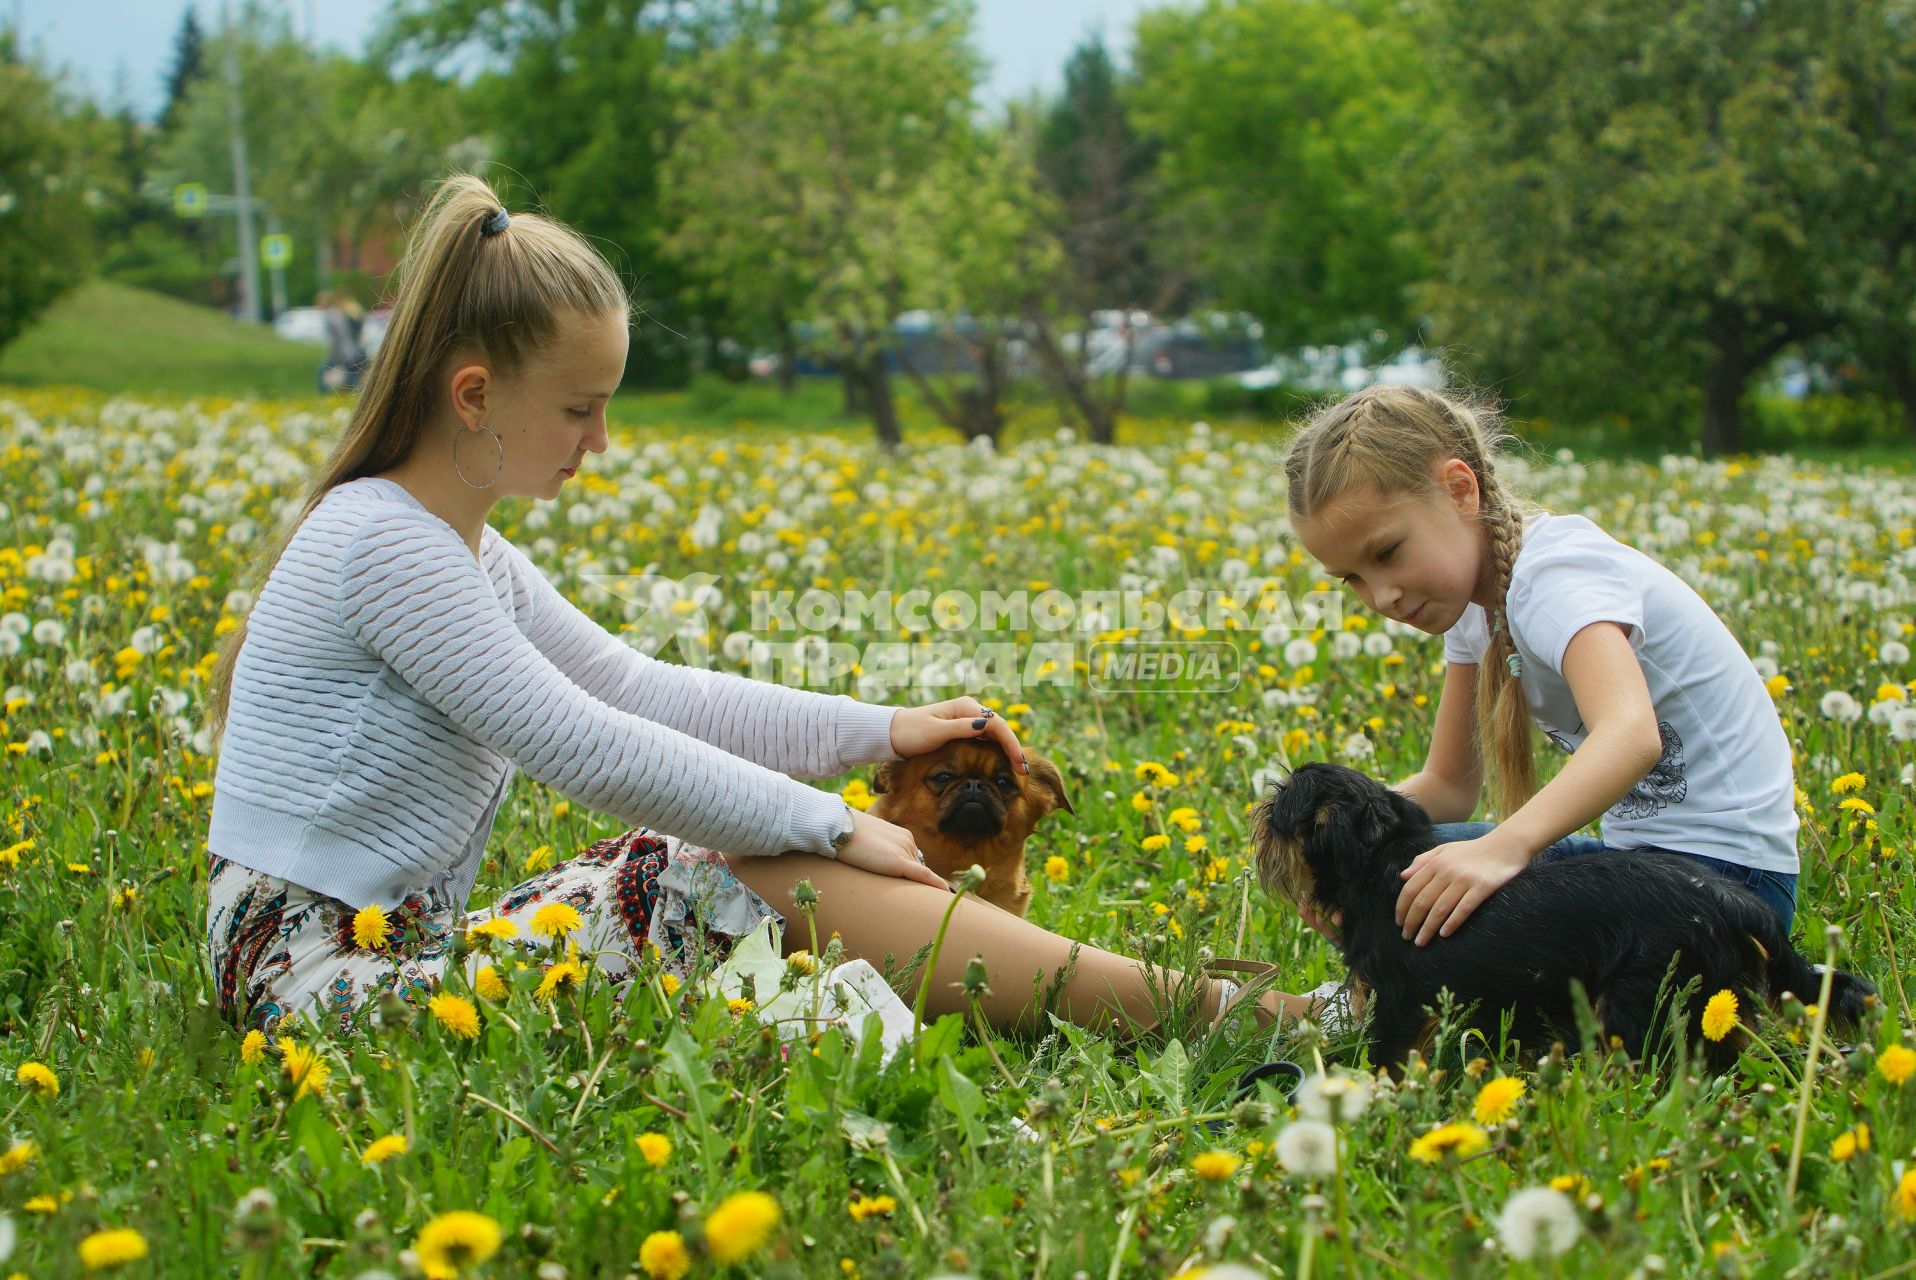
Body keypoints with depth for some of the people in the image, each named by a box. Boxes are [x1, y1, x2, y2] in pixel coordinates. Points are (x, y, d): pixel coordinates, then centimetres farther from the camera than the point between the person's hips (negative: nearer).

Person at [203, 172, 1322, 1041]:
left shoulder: (460, 548, 15)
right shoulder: (383, 541, -17)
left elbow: (638, 689, 18)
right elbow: (584, 748, -19)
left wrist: (877, 730, 11)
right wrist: (829, 824, -11)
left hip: (405, 949, 9)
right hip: (321, 981, -9)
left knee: (773, 867, -5)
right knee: (772, 876, -18)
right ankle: (1202, 1011, -18)